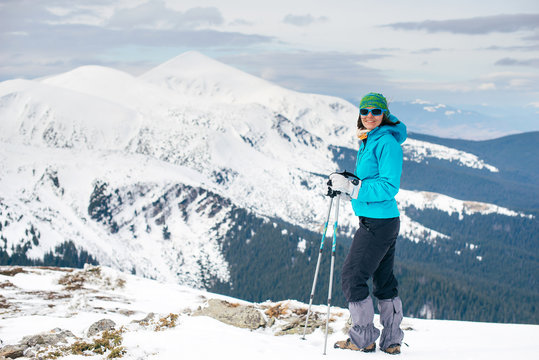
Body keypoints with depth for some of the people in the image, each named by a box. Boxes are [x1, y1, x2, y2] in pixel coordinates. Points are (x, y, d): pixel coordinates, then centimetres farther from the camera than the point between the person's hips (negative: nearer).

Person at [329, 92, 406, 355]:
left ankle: (363, 338, 5)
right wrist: (345, 187, 5)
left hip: (377, 222, -10)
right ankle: (392, 341, 22)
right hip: (382, 221, 10)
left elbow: (389, 187, -21)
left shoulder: (386, 143, -14)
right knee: (383, 280, 14)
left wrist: (352, 187, -22)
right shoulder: (368, 142, 15)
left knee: (353, 276, -5)